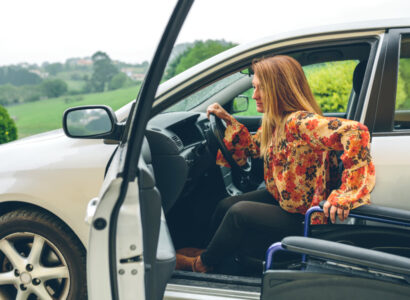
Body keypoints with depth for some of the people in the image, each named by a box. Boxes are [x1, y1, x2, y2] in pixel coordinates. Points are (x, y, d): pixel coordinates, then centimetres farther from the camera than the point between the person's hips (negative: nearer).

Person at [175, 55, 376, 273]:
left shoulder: (300, 122, -29)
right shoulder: (273, 121, 0)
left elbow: (355, 132, -41)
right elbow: (251, 148, 17)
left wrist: (345, 195, -40)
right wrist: (228, 120, 4)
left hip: (303, 219, -9)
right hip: (279, 199, 9)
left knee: (240, 213, -19)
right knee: (225, 206, 4)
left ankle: (202, 264, 8)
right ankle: (210, 250, 32)